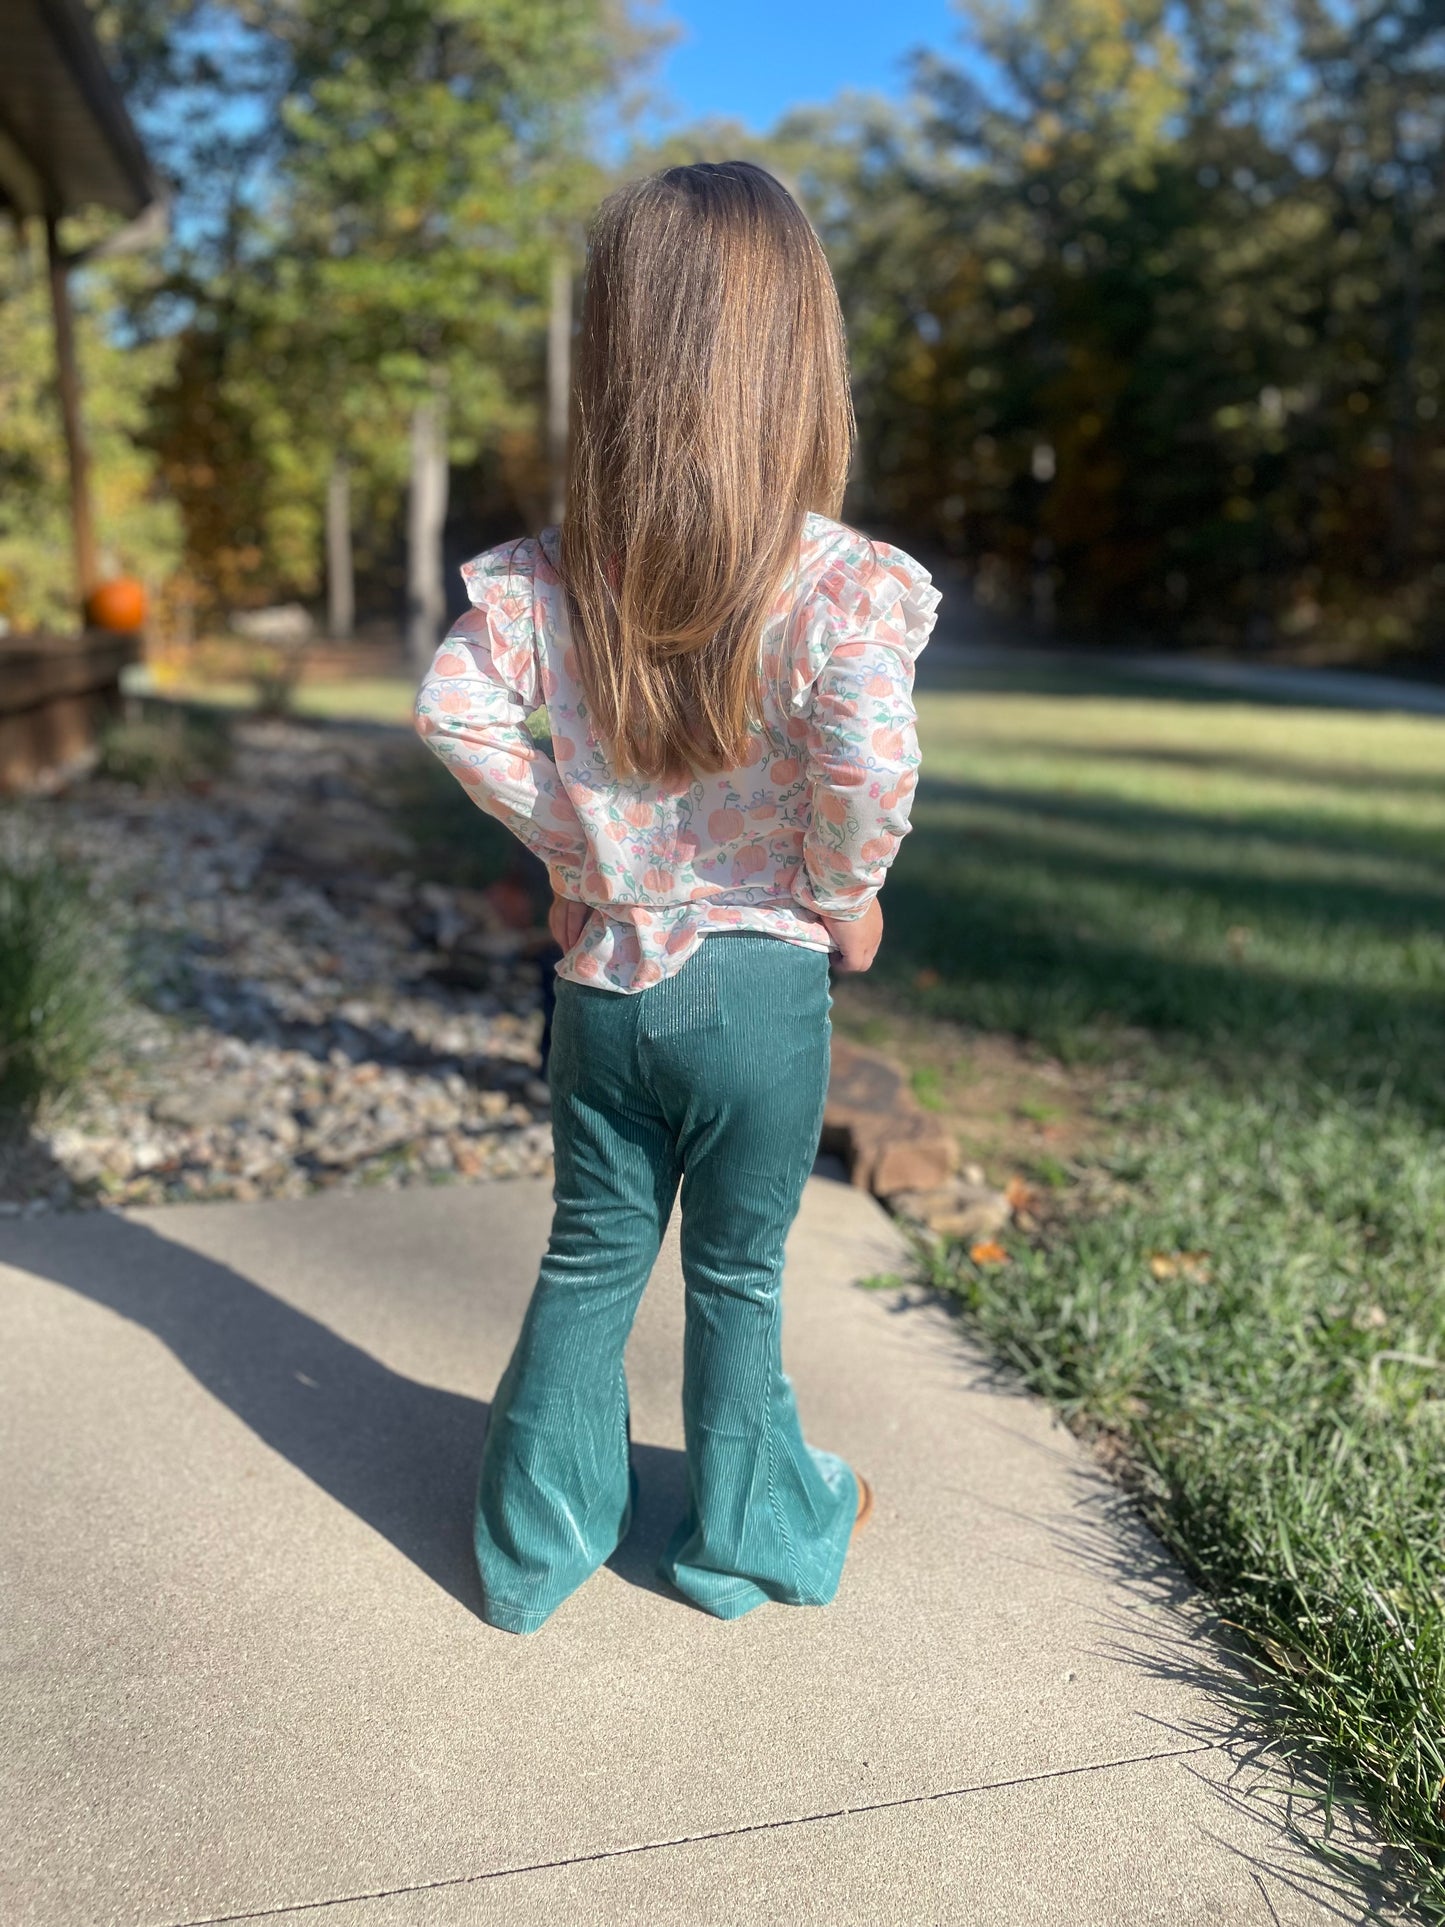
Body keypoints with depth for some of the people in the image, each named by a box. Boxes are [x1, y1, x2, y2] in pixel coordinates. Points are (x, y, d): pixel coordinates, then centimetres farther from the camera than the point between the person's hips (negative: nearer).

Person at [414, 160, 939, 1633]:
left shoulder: (549, 575, -4)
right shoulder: (842, 583, -16)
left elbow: (456, 709, -10)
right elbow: (868, 764, -29)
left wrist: (571, 838, 0)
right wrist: (846, 894, -10)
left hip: (605, 974, 3)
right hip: (761, 982, -3)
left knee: (590, 1257, 19)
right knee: (736, 1275, 15)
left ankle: (538, 1541, 34)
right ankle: (742, 1539, 37)